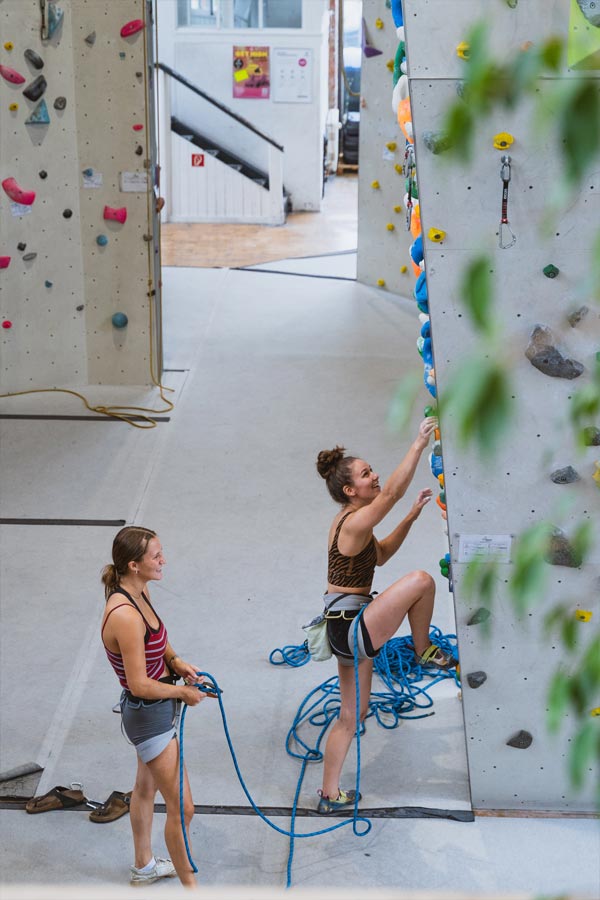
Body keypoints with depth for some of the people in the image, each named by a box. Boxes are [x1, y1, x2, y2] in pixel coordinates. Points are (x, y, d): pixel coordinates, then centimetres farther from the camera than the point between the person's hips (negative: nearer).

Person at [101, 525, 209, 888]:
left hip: (153, 710, 10)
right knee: (182, 808, 1)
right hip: (149, 715, -10)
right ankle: (190, 887, 18)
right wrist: (183, 692, -14)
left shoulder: (140, 593, -3)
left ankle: (144, 866, 48)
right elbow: (140, 685, -28)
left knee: (146, 788, 27)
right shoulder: (125, 616, -32)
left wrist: (176, 661, -3)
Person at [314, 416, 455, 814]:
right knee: (421, 580, -14)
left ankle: (330, 794, 27)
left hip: (348, 630, 10)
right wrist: (419, 444, -29)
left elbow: (381, 553, 26)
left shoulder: (351, 522, 12)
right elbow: (393, 491, -30)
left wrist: (413, 516, 18)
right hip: (353, 628, -10)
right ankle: (424, 651, 8)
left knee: (351, 715, 17)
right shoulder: (355, 522, -17)